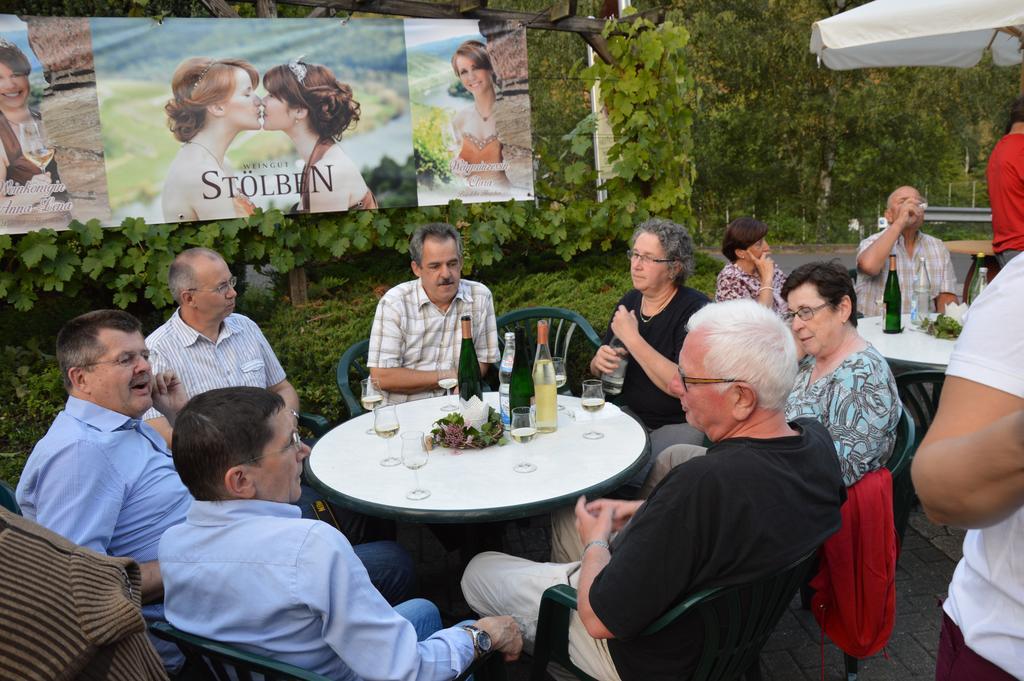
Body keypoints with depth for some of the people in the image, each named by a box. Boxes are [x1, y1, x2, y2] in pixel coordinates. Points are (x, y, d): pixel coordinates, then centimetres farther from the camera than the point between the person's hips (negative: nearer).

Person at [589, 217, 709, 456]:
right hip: (628, 416, 6)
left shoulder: (695, 308, -14)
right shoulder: (629, 302, 7)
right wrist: (599, 362, -9)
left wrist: (632, 338, -23)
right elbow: (597, 371, 16)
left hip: (677, 424, -6)